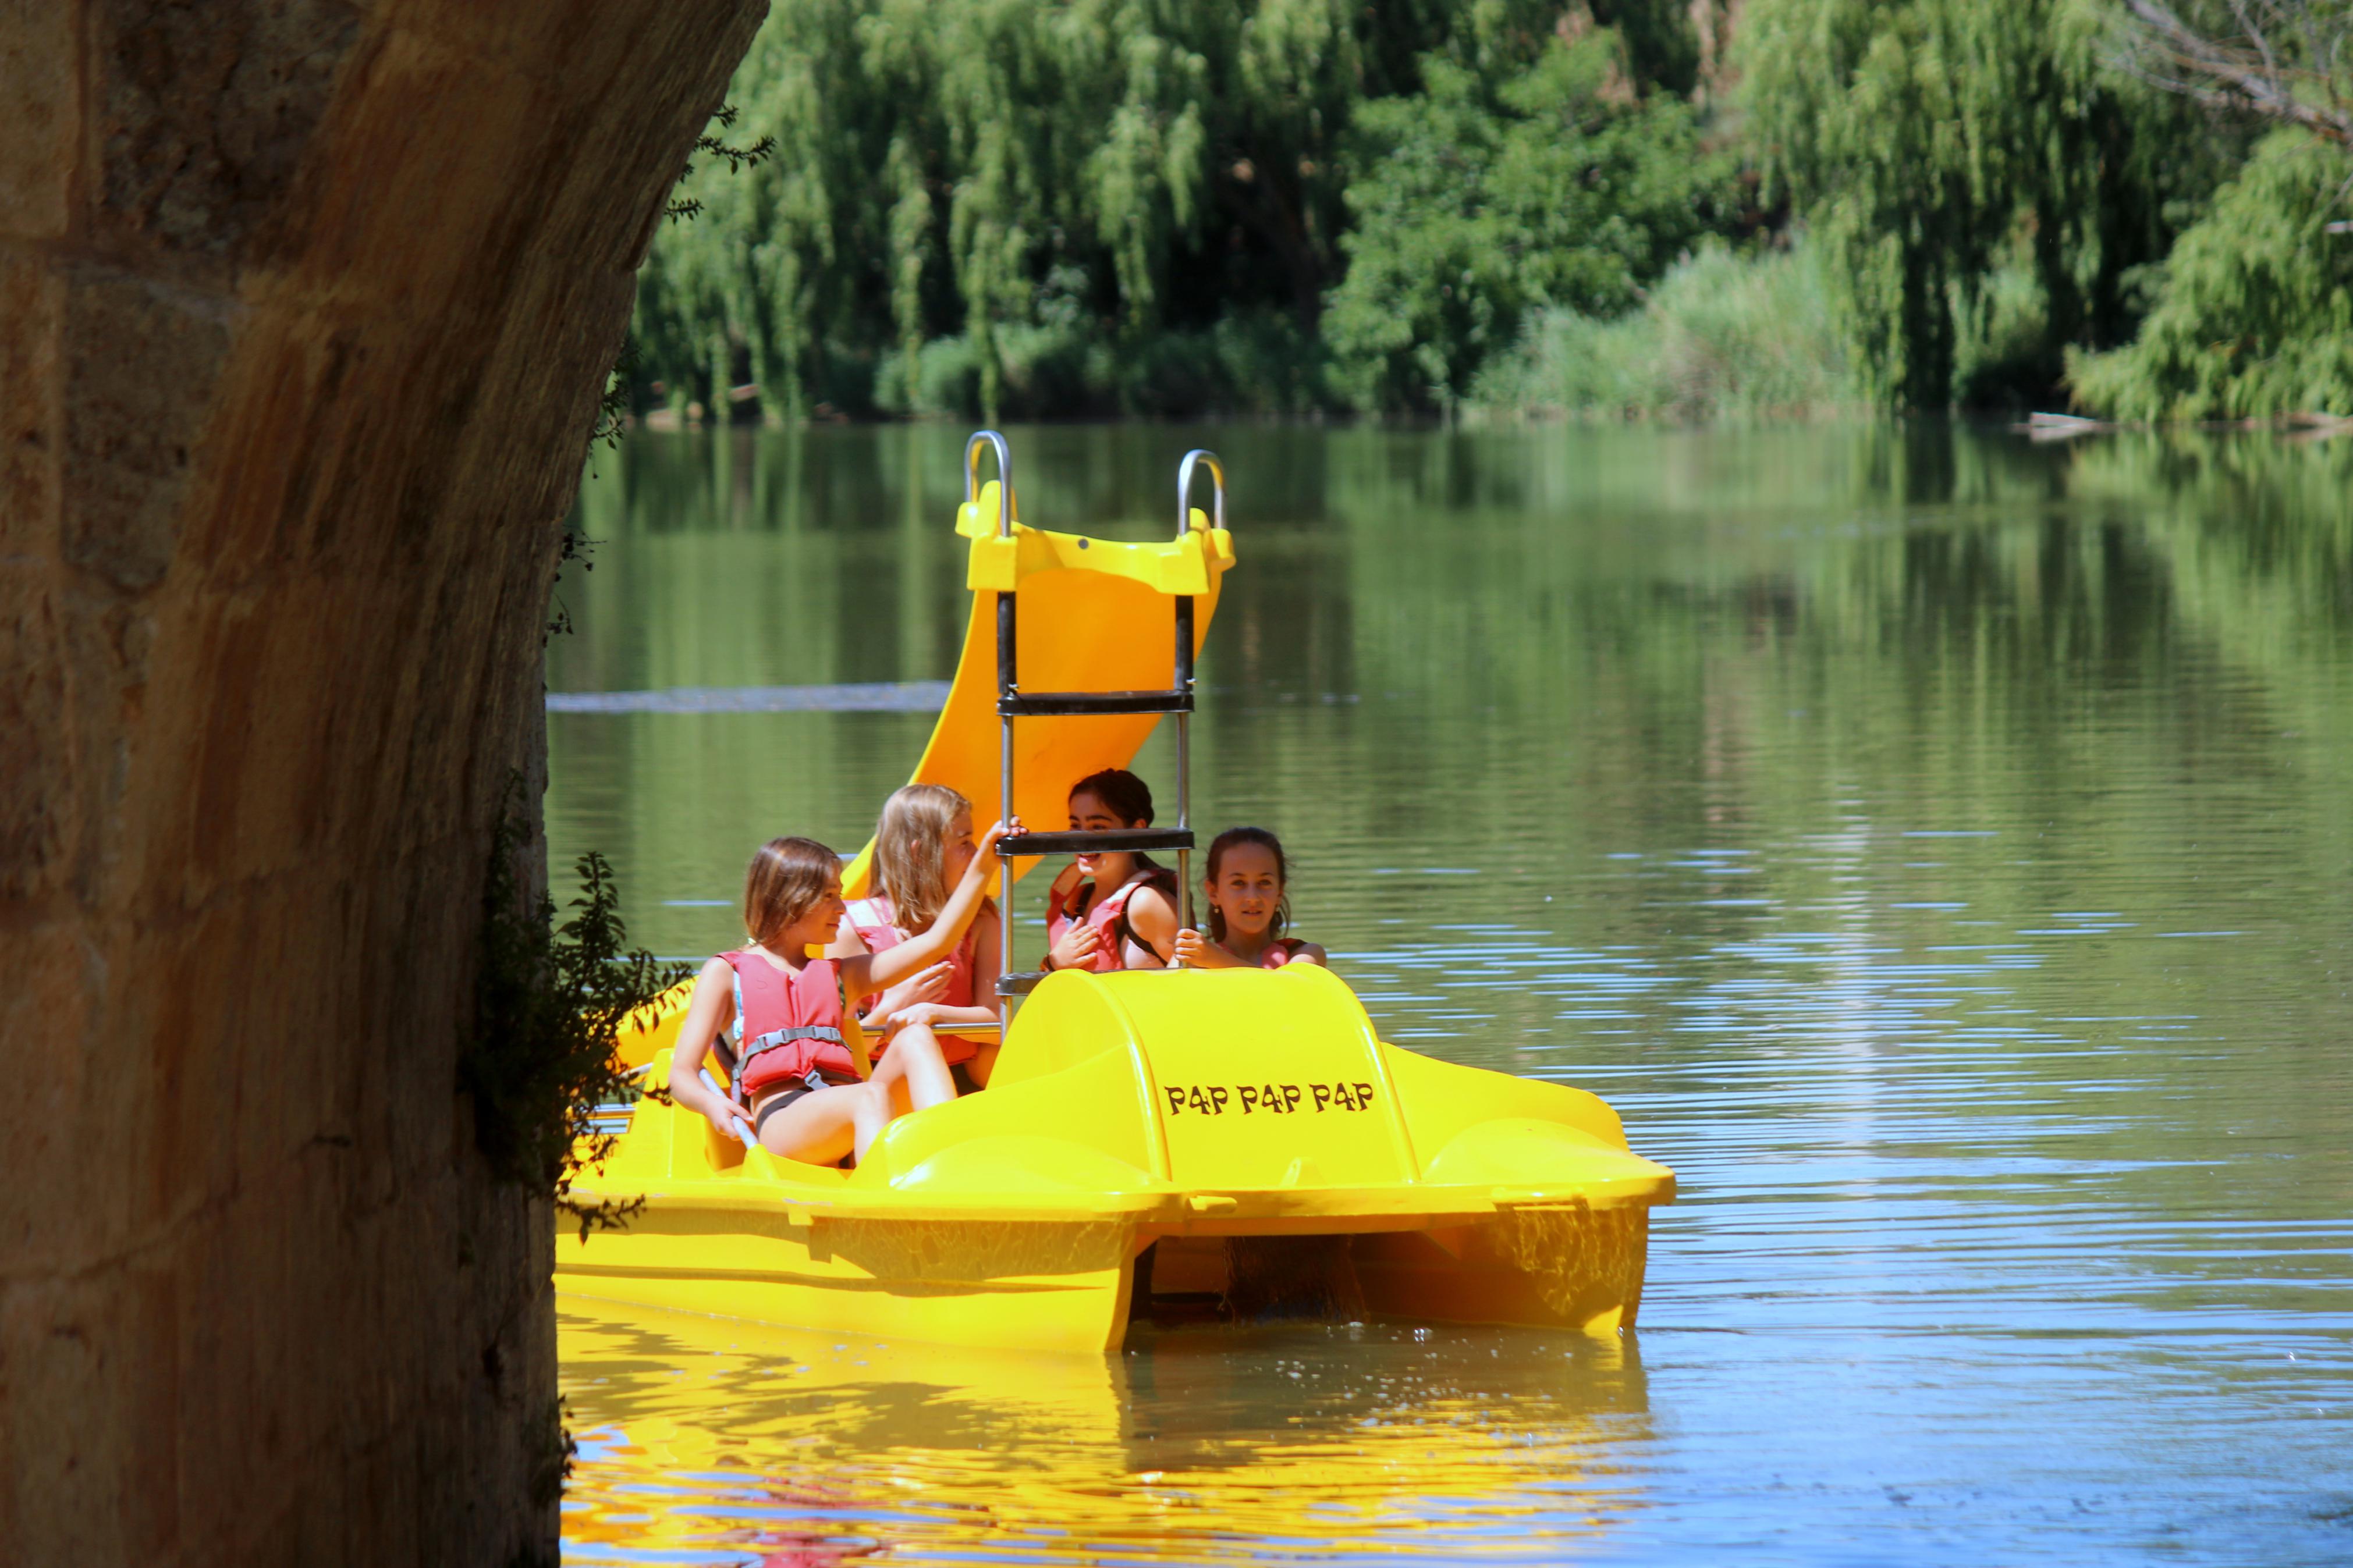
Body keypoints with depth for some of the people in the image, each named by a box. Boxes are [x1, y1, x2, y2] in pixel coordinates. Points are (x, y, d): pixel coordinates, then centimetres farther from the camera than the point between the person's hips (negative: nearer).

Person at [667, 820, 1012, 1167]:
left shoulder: (840, 975, 32)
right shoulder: (726, 972, 18)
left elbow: (936, 943, 24)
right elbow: (682, 1076, 9)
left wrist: (982, 863, 17)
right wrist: (711, 1105, -16)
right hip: (780, 1122, -5)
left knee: (916, 1041, -21)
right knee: (871, 1097, -35)